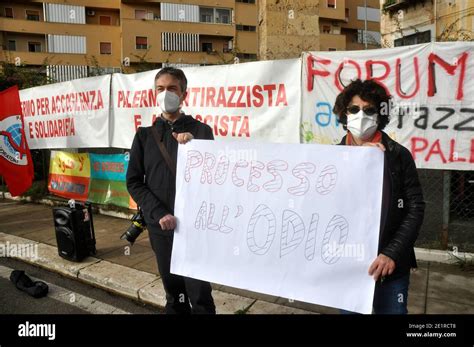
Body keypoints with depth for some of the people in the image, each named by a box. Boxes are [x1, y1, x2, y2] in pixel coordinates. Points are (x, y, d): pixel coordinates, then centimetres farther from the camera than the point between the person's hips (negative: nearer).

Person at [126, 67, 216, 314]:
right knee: (174, 293, 14)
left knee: (199, 293, 0)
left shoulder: (200, 131, 2)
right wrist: (159, 214, -9)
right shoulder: (145, 135, 8)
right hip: (161, 226, 3)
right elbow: (133, 182, 4)